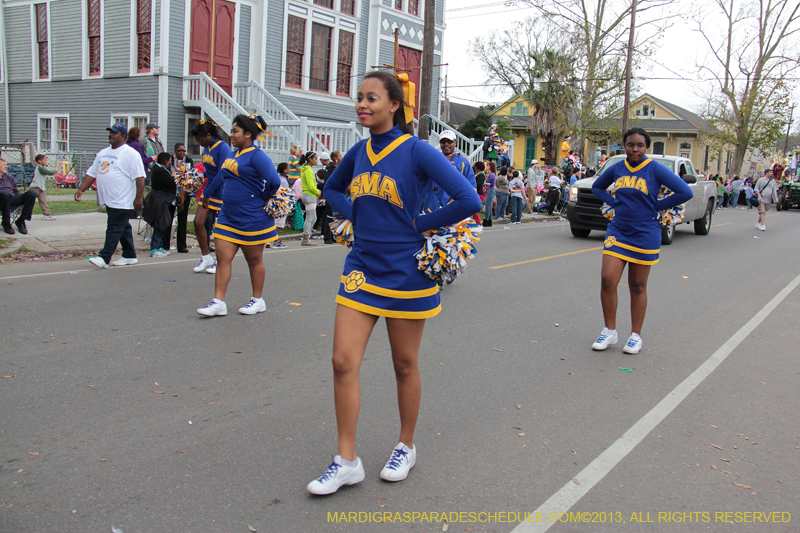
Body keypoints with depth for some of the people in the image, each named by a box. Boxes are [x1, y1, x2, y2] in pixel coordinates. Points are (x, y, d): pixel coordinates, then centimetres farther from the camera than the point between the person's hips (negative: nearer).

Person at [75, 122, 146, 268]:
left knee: (114, 229, -6)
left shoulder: (130, 154, -8)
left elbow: (140, 177, -14)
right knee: (123, 228, 14)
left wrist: (138, 198, -20)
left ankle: (104, 258, -6)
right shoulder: (103, 153, 16)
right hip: (109, 200, 8)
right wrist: (81, 190, 10)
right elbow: (91, 173, 20)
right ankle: (130, 256, 21)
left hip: (122, 201, -8)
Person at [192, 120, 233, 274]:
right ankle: (206, 257, 14)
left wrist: (207, 195, -16)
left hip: (222, 192, -8)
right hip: (209, 190, 8)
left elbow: (221, 175, -20)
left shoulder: (223, 148, -17)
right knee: (198, 222, 1)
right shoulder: (206, 148, 9)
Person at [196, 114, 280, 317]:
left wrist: (262, 199, -10)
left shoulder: (256, 156, -14)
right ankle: (218, 302, 5)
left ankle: (258, 301, 21)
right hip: (228, 216, 8)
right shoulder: (233, 155, 11)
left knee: (254, 260, 7)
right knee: (222, 257, 2)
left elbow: (274, 181, -26)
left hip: (251, 218, -8)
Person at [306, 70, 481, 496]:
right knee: (344, 362, -1)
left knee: (405, 365, 10)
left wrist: (421, 224, -10)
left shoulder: (416, 150, -11)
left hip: (405, 273, -5)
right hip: (361, 268, 5)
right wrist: (356, 216, 8)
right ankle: (347, 461, 12)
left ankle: (406, 447, 32)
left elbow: (468, 200, -17)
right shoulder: (359, 152, 6)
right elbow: (332, 189, 26)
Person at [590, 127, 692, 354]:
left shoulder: (655, 169, -7)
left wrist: (656, 206, -8)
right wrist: (614, 202, 7)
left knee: (638, 287, 6)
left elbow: (685, 192, -10)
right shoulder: (617, 169, 4)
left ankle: (635, 336, 19)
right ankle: (610, 331, 9)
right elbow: (597, 187, 22)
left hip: (644, 234, -3)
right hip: (617, 231, 3)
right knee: (607, 280, -7)